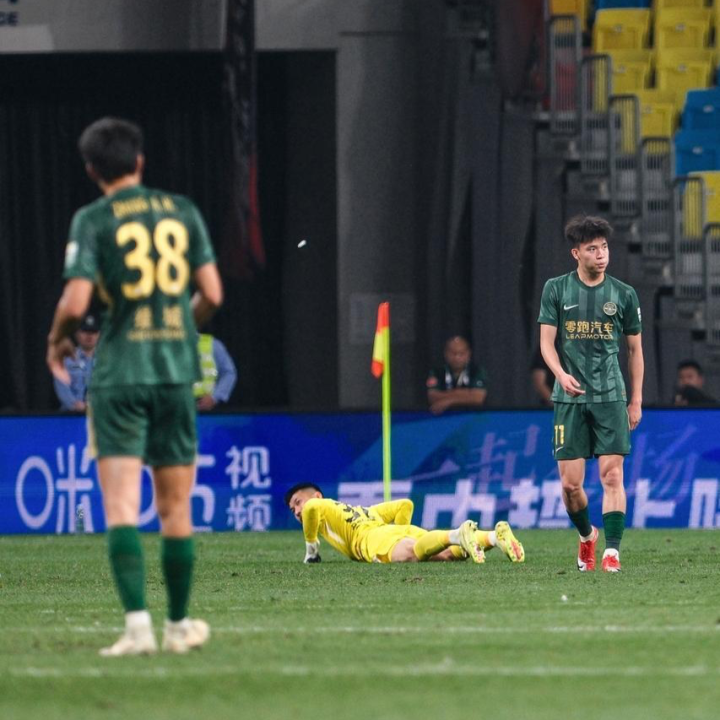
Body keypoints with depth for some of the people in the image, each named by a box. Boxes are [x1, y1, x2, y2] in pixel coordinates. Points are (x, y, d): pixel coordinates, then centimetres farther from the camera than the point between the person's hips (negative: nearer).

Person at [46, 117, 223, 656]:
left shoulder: (93, 221, -4)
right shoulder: (182, 212, 6)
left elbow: (75, 302, -12)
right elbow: (211, 294, 6)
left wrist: (57, 342, 9)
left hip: (119, 373, -3)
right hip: (176, 370, 3)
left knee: (121, 505, -7)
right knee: (176, 509, 11)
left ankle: (138, 622, -20)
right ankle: (179, 626, 19)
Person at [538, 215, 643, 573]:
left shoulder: (623, 294, 5)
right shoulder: (556, 289, 4)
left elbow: (635, 349, 13)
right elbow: (547, 341, 2)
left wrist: (636, 401, 10)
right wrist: (561, 373, -18)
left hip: (611, 397, 0)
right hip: (569, 397, 0)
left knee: (612, 476, -11)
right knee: (570, 482, -1)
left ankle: (612, 551, -11)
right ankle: (586, 535, 26)